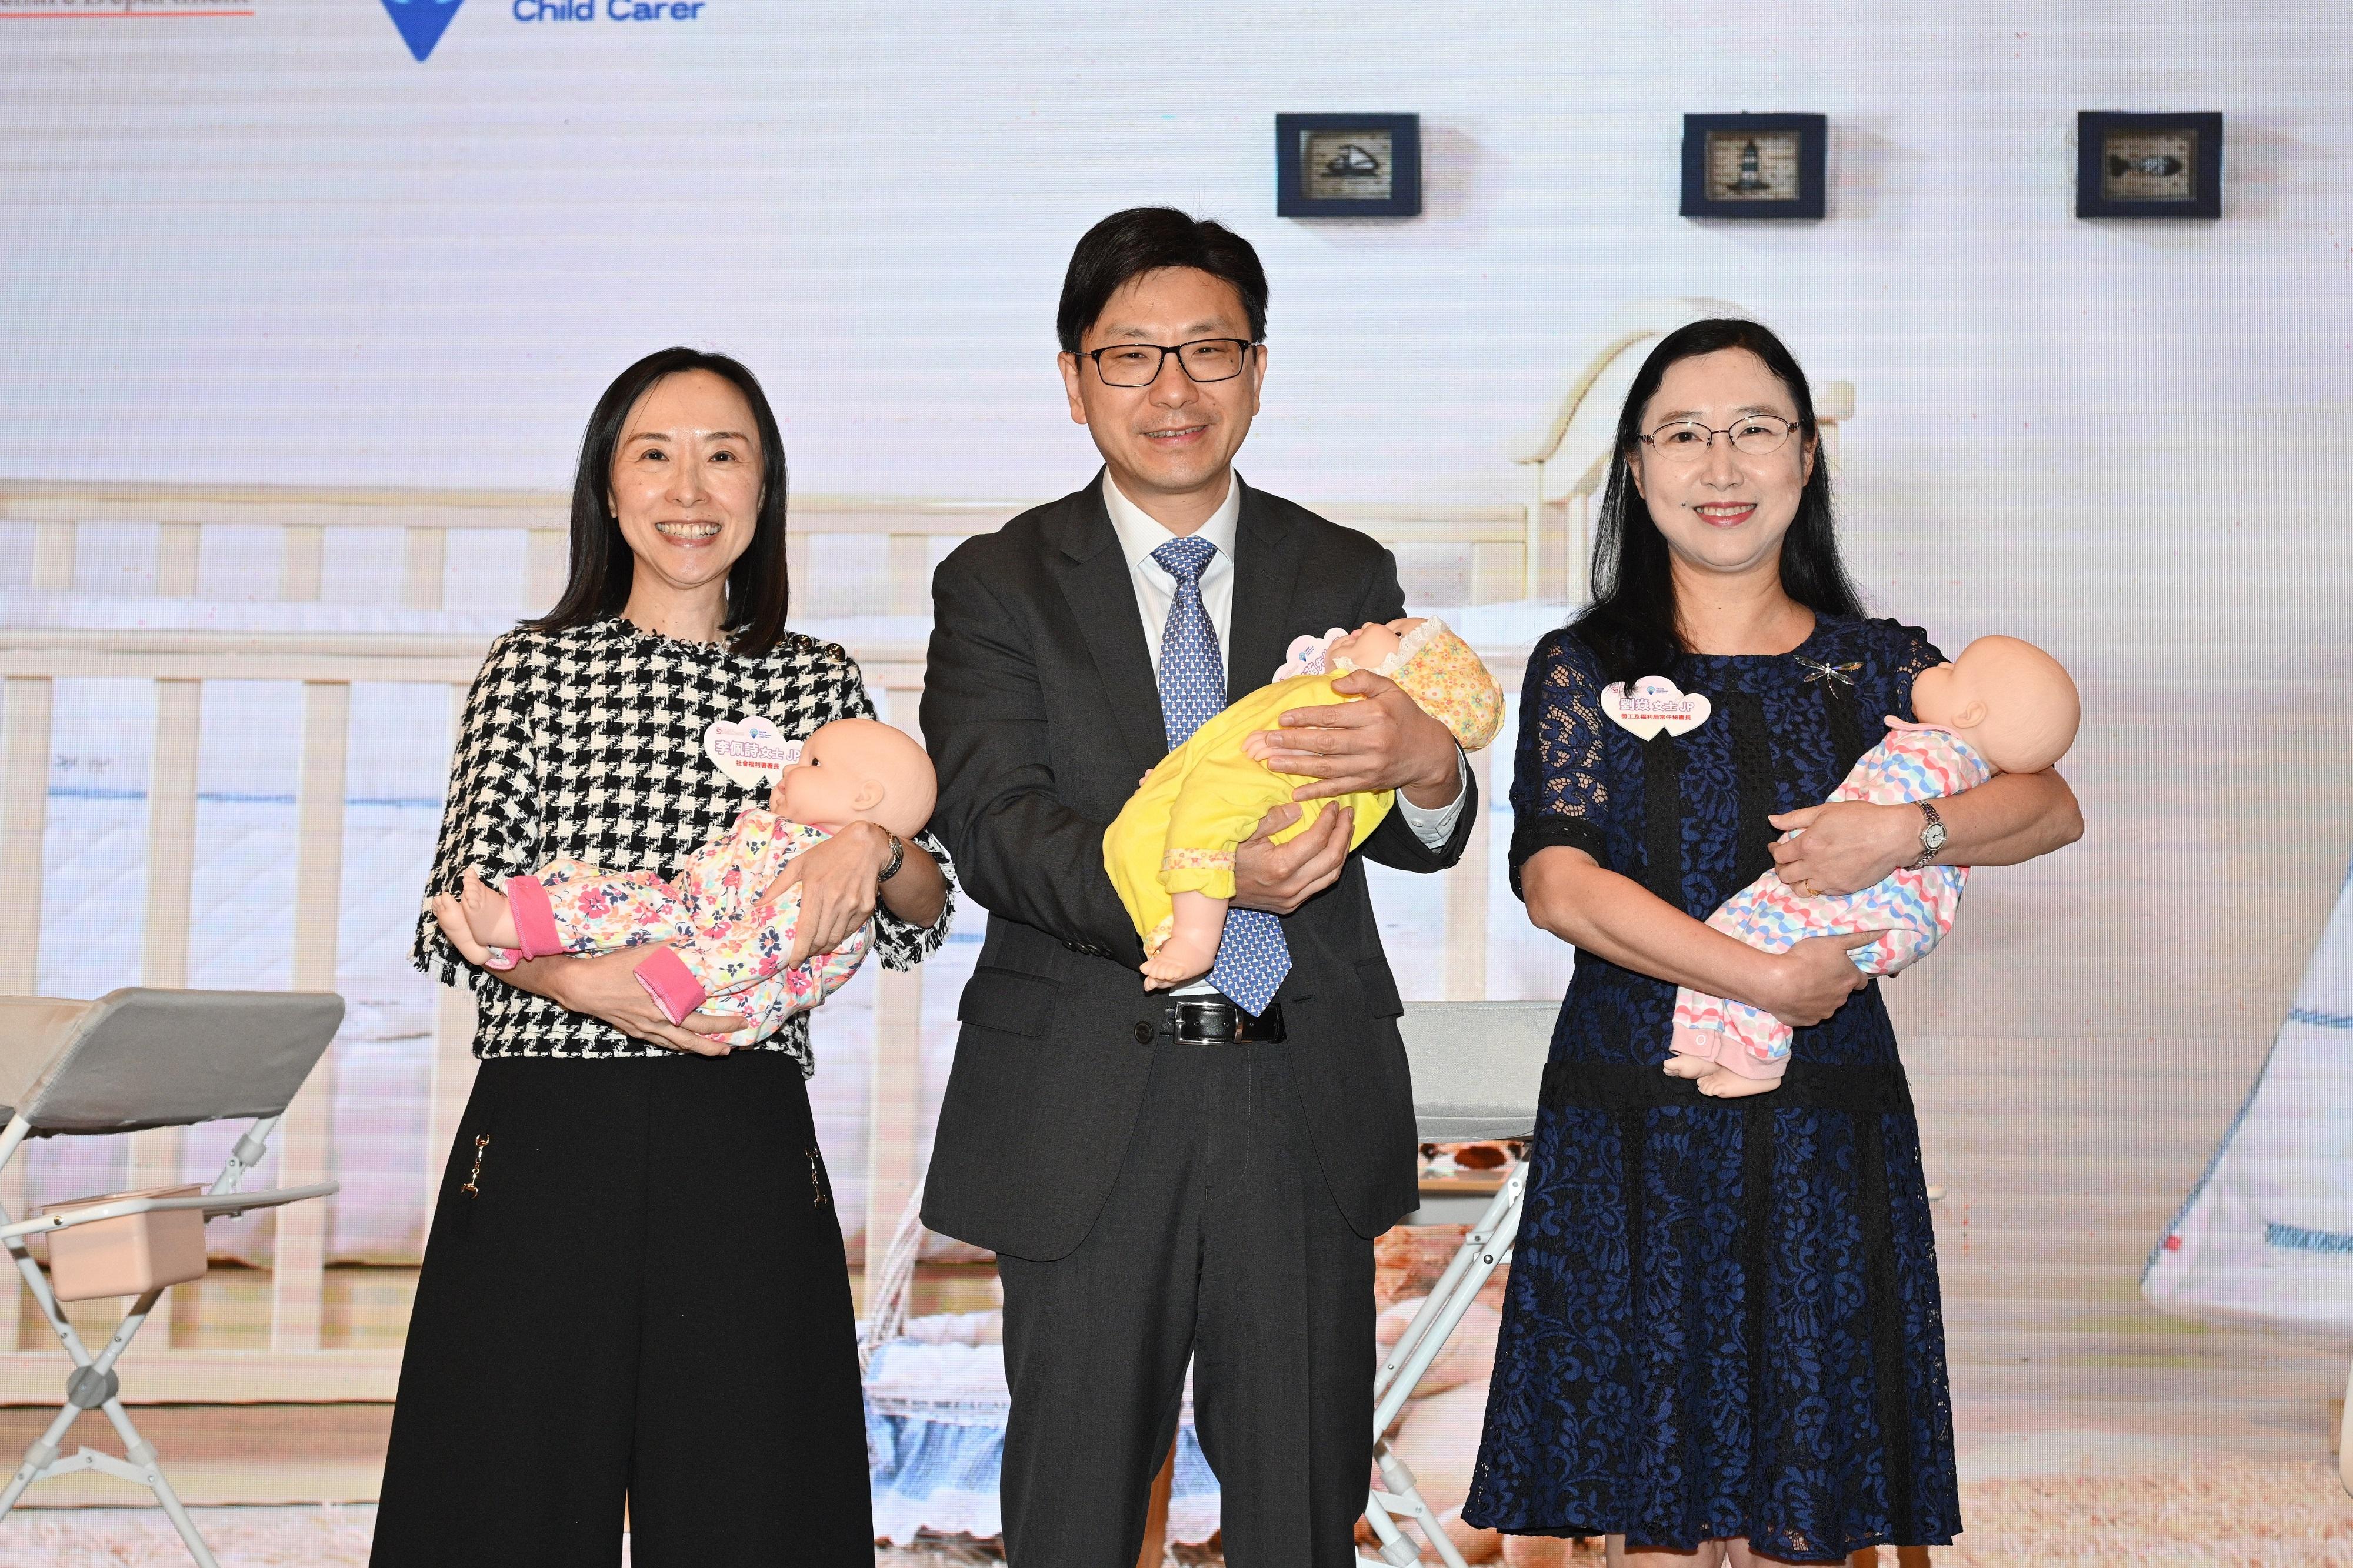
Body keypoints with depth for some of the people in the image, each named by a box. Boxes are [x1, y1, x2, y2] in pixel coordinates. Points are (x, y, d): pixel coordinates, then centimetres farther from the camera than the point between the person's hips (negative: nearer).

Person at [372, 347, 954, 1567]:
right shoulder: (532, 667, 9)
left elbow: (920, 921, 10)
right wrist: (579, 980, -18)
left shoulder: (817, 682, 14)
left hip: (745, 1145, 1)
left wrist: (874, 846, -12)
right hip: (548, 1135, -1)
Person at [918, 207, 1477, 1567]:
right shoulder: (1000, 585, 2)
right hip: (1087, 1127, -1)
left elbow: (1425, 839, -2)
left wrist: (1427, 762, -28)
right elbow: (994, 828, -12)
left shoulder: (1347, 577, 8)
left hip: (1307, 1111, 2)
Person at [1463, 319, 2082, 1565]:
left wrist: (1903, 832, -17)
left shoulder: (1881, 667, 9)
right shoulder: (1583, 667, 2)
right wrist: (1769, 980, -16)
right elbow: (1558, 884, -11)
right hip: (1631, 1132, -1)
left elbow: (2052, 807, 1)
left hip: (1827, 1136, 2)